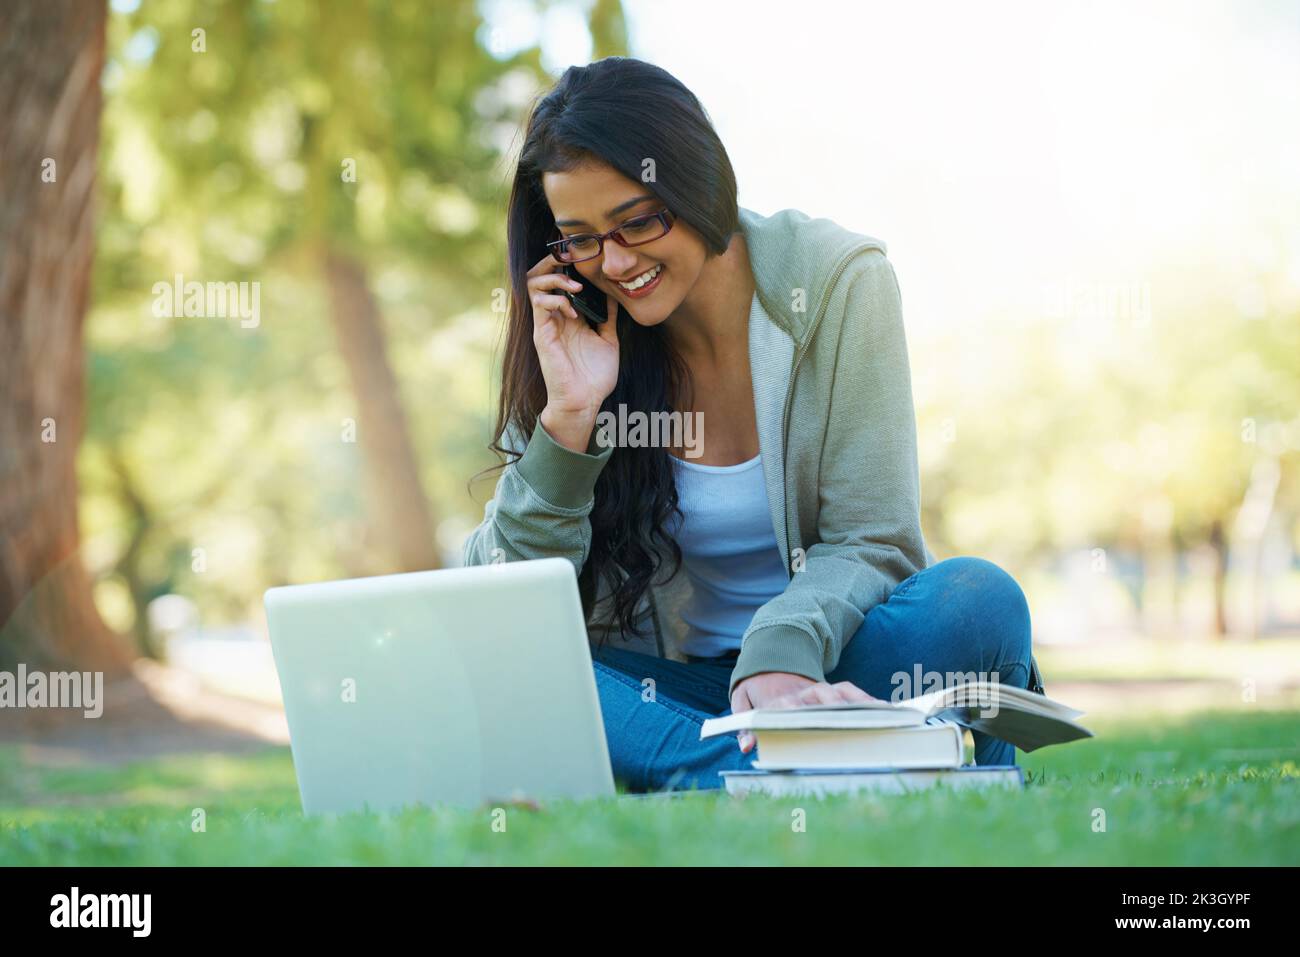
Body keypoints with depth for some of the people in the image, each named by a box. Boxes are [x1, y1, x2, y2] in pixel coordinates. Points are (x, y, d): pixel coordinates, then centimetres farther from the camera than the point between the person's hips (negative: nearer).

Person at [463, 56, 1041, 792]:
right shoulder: (577, 337, -2)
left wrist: (781, 653, -32)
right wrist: (570, 416, -19)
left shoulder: (837, 280, -8)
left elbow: (869, 542, -11)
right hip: (672, 687, 2)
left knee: (977, 600, -32)